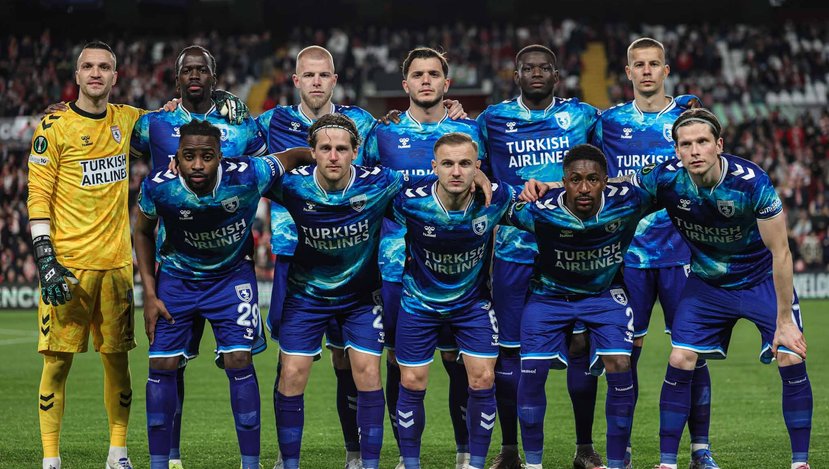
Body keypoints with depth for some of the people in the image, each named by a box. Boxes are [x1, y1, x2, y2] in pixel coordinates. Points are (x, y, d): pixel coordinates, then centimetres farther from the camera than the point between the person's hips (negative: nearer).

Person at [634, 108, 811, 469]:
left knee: (791, 361, -11)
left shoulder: (751, 182, -29)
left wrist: (784, 321, -20)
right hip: (707, 283, 2)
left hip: (762, 280, -2)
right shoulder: (664, 179, -21)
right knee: (679, 362, -9)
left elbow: (780, 253, -21)